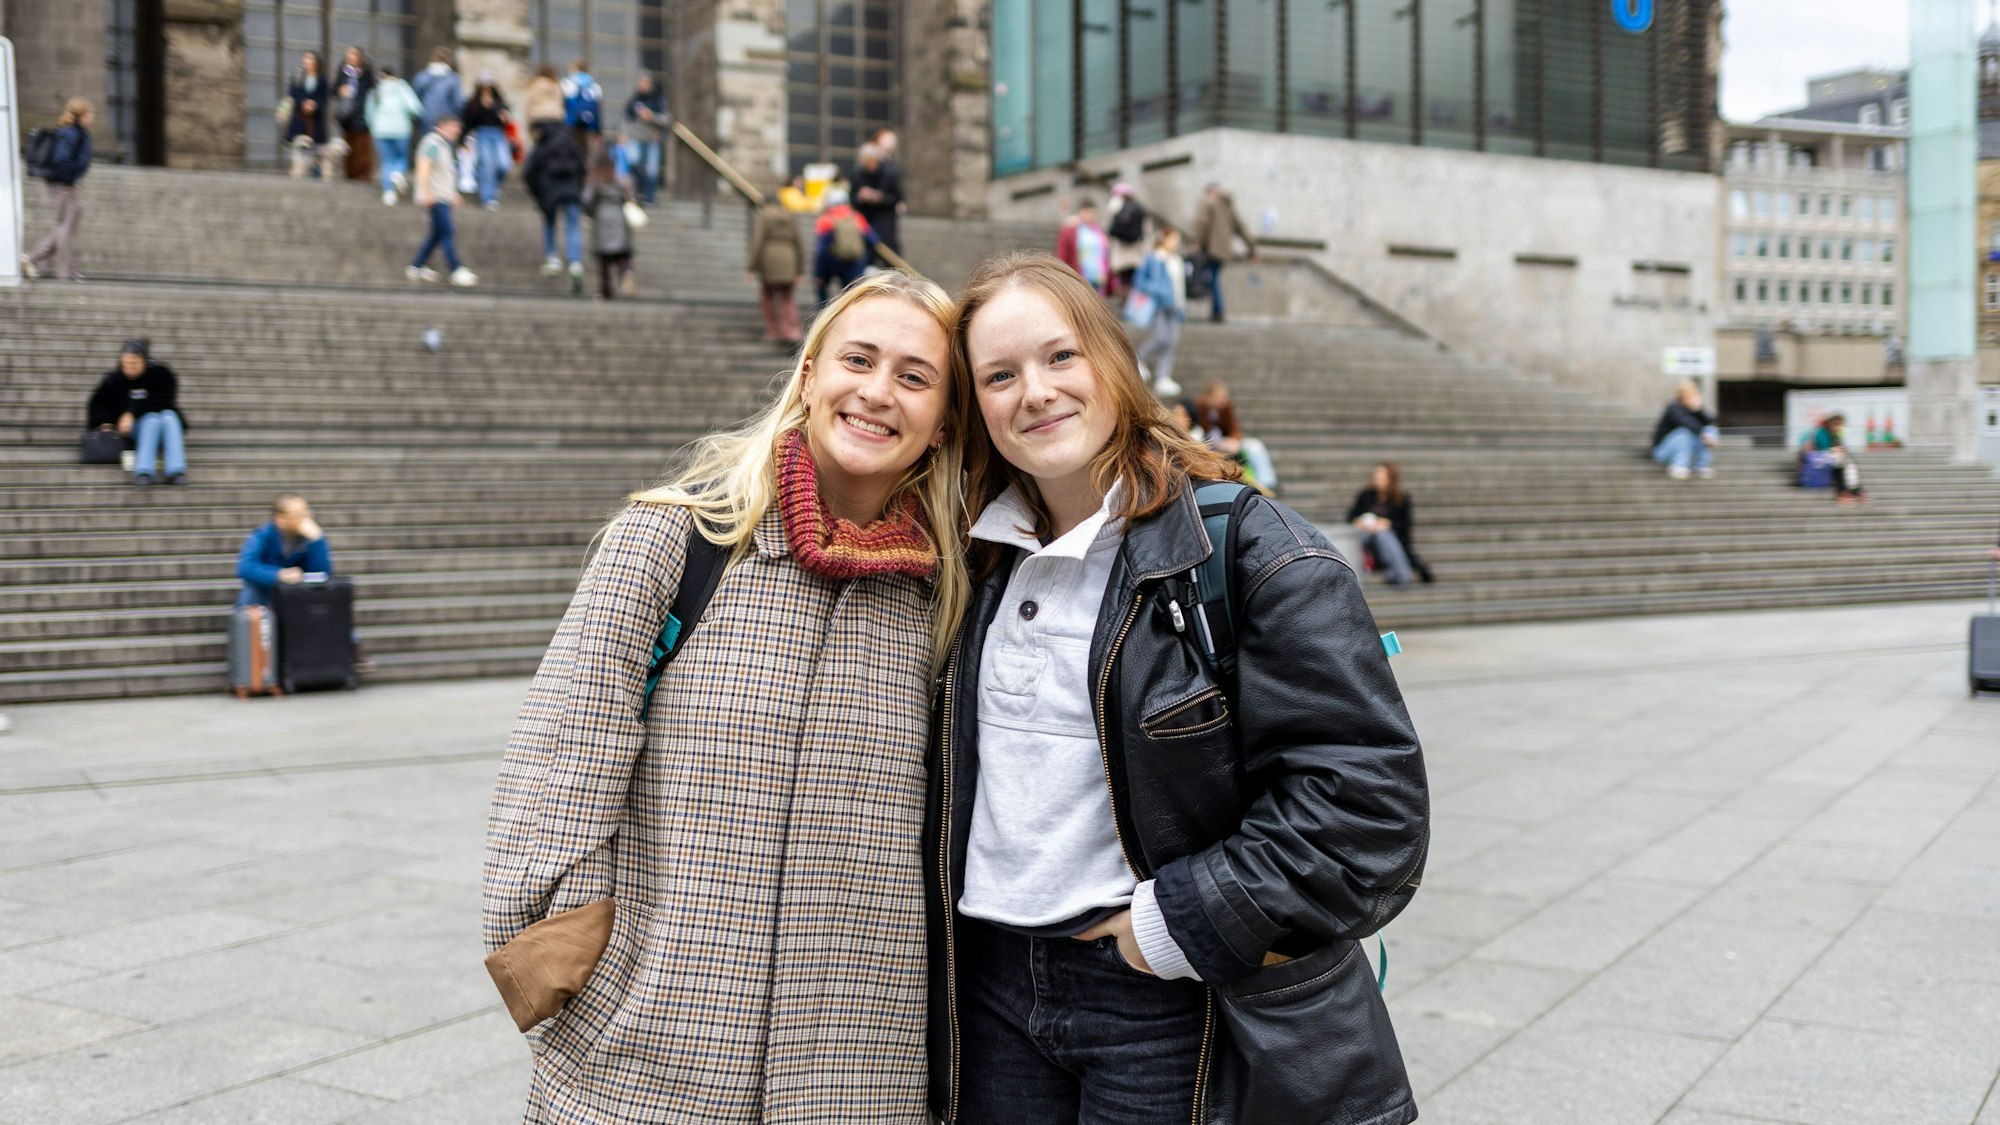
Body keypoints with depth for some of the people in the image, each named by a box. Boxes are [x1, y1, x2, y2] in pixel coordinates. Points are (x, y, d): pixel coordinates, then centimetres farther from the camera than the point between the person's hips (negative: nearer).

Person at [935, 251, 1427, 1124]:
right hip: (992, 990, 5)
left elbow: (1366, 794, -18)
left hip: (1167, 1005, -5)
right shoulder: (985, 559, 7)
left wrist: (1183, 922, -17)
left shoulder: (1248, 550, -12)